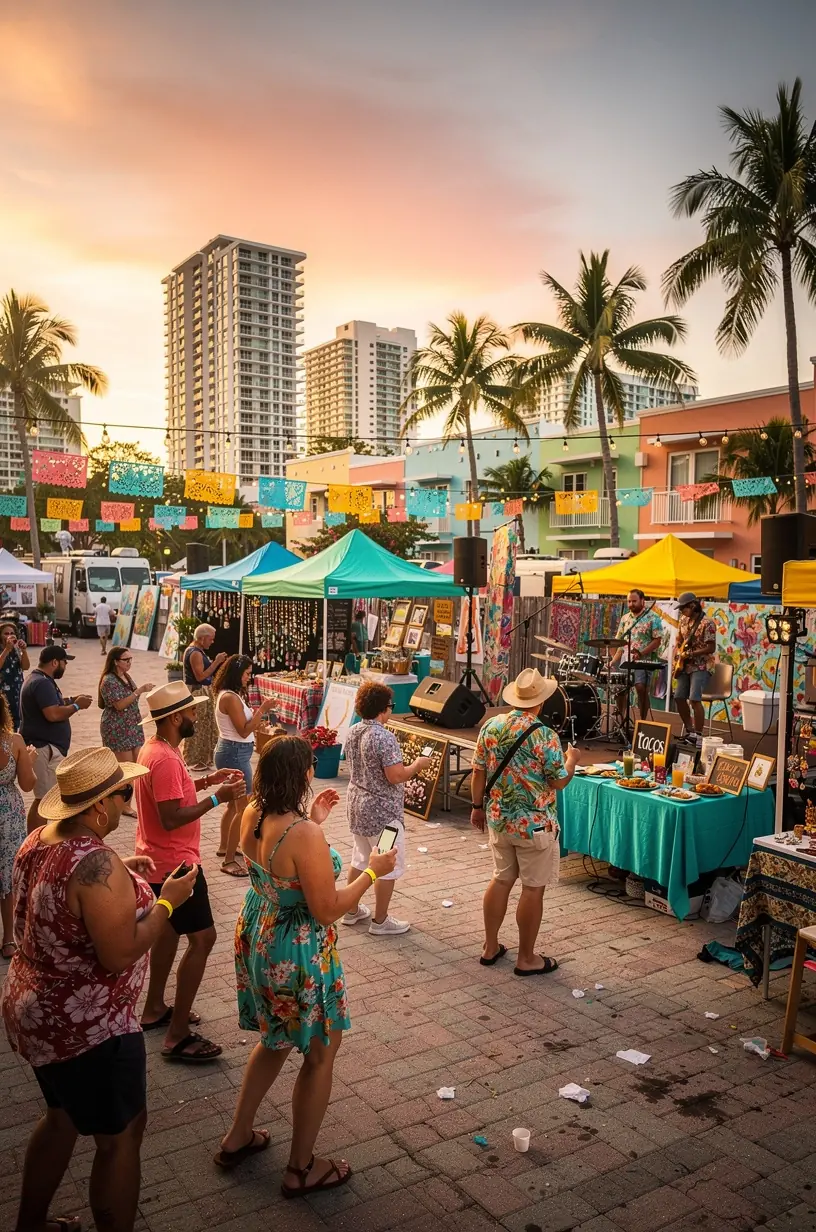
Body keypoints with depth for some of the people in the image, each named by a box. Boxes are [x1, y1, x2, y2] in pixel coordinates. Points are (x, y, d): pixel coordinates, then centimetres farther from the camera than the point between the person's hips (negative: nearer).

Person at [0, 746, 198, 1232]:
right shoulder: (98, 862, -30)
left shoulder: (39, 840, -2)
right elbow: (120, 955, -28)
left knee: (62, 1117, 29)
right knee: (121, 1135, 11)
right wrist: (167, 901, -17)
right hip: (87, 1027, -10)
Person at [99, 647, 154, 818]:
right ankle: (124, 806, 8)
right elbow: (120, 704, -22)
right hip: (117, 729, -8)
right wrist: (139, 690, -25)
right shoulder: (109, 680, -16)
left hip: (132, 726, 8)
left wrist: (142, 690, 2)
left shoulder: (126, 676, 11)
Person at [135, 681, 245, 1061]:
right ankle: (177, 1037, -1)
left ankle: (155, 1009, 37)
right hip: (174, 863, -11)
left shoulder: (153, 749, 6)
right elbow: (170, 818, -28)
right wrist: (216, 798, -25)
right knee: (202, 937, -6)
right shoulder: (166, 759, -26)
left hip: (158, 859, 11)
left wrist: (205, 781, 8)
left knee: (170, 928, 23)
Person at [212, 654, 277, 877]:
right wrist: (262, 710, -19)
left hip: (231, 752, 11)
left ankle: (224, 846, 39)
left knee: (234, 802, 23)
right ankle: (229, 861, -2)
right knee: (243, 807, -6)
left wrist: (260, 710, 7)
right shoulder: (231, 698, -20)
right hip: (235, 754, -11)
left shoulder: (228, 695, 11)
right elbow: (244, 731, -19)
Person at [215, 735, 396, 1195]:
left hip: (256, 940, 8)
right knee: (321, 1053, 16)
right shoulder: (305, 835, -31)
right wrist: (372, 872, -12)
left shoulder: (252, 816, -7)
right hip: (298, 955, -8)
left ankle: (238, 1137, 44)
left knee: (275, 1039, 30)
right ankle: (302, 1169, 31)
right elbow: (327, 911, -24)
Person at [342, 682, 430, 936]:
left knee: (360, 859, 22)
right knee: (389, 866, 6)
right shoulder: (385, 737, -24)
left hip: (357, 804, 9)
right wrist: (418, 764, -10)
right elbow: (396, 776, -25)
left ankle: (352, 910, 32)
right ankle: (380, 921, 14)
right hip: (382, 810, -8)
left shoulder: (353, 732, 2)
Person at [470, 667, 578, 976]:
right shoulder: (544, 736, -18)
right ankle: (527, 959, 16)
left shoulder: (492, 726, -3)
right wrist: (571, 760, 7)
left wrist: (478, 806, 15)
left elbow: (479, 772, 3)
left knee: (501, 880, 18)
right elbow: (559, 782, -11)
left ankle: (490, 947, 26)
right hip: (534, 824, -6)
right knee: (533, 889, 6)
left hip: (498, 820, 6)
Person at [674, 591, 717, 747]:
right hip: (685, 666, 8)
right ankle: (690, 731, 20)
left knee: (694, 699, -18)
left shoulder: (707, 623, -15)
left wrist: (691, 654, -25)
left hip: (701, 667, -8)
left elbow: (711, 648, -18)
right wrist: (678, 656, 6)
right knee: (679, 698, 5)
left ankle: (698, 736, -10)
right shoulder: (683, 620, 9)